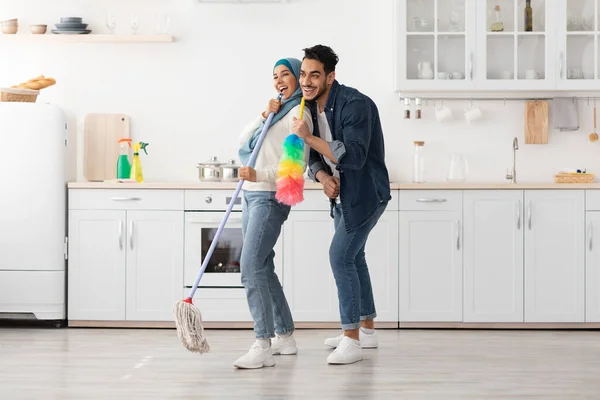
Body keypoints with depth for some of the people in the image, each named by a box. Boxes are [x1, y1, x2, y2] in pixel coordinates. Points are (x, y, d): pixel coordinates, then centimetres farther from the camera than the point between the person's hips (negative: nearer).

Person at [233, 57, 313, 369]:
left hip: (270, 198, -10)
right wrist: (264, 116, -3)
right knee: (262, 266, 12)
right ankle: (285, 336, 22)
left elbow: (297, 165, -16)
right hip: (252, 195, 10)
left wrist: (258, 174, -27)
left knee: (251, 265, -19)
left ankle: (263, 347, -22)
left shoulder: (298, 114, -8)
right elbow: (243, 142, 12)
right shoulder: (277, 111, 20)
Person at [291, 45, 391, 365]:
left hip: (365, 193, -10)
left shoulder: (355, 105, -25)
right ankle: (366, 329, 32)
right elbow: (313, 155, 8)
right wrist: (322, 176, -14)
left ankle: (352, 341, -13)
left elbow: (354, 156, -33)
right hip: (342, 193, 10)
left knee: (341, 255, -17)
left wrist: (309, 137, -34)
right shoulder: (311, 105, 2)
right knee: (352, 255, 18)